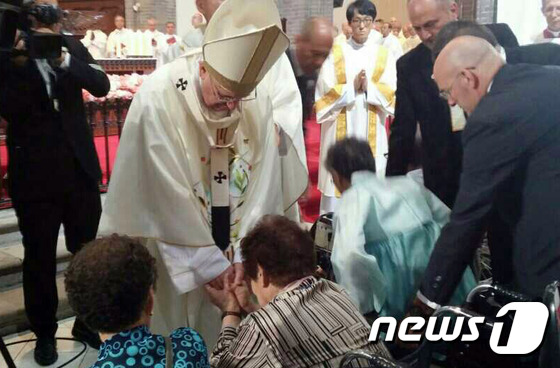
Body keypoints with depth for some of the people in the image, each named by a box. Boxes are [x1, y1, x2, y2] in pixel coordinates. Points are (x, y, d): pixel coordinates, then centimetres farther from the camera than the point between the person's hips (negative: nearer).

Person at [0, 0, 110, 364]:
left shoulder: (72, 46, 3)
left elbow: (101, 85, -10)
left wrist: (63, 58, -24)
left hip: (80, 168, 3)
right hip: (34, 174, -2)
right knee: (40, 257, 9)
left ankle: (87, 321, 31)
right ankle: (45, 332, 27)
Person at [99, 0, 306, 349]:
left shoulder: (258, 95, -9)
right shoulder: (158, 97, -21)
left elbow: (262, 180, -6)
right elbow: (168, 196, -19)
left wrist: (244, 252, -10)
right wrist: (210, 262, -14)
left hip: (234, 248, 4)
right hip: (180, 253, -3)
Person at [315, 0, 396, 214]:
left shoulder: (384, 55, 7)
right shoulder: (336, 54, 5)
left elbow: (392, 93, 0)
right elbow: (325, 91, -3)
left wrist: (369, 88, -15)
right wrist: (352, 87, -14)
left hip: (371, 131, 1)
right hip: (340, 130, -1)